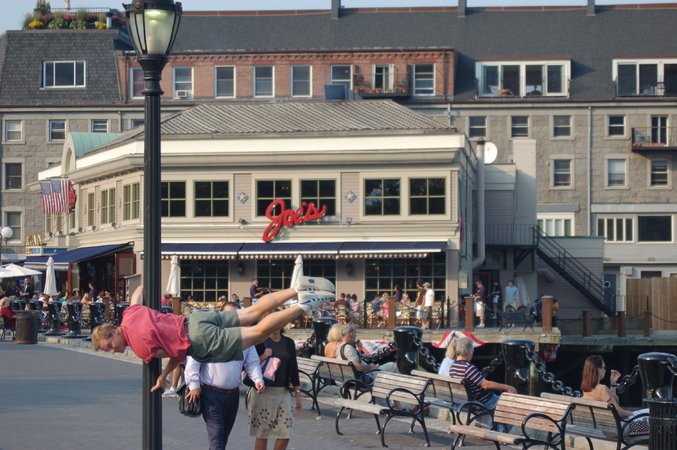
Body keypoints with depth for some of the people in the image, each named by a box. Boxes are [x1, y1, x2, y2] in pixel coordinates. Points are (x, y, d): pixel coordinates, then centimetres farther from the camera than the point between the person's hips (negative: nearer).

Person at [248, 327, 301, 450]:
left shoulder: (288, 343, 10)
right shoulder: (260, 341, -2)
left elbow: (293, 368, 13)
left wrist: (297, 393, 11)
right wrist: (263, 357, -19)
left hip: (283, 393, 4)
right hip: (263, 392, -4)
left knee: (285, 435, -1)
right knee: (262, 434, 0)